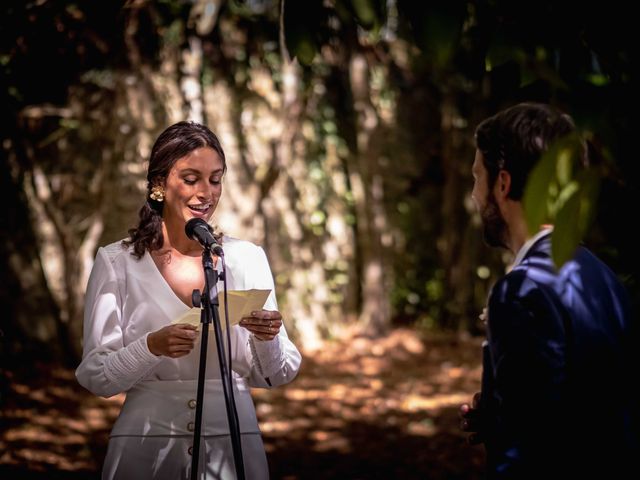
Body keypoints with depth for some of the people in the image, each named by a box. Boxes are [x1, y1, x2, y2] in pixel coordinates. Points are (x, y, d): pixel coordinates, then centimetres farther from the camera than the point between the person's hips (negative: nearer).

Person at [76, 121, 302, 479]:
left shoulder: (249, 258, 3)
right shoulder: (116, 262, -2)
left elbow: (275, 376, 5)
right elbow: (96, 377, -6)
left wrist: (267, 339, -16)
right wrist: (151, 347, -23)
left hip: (234, 443, 2)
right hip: (148, 446, -1)